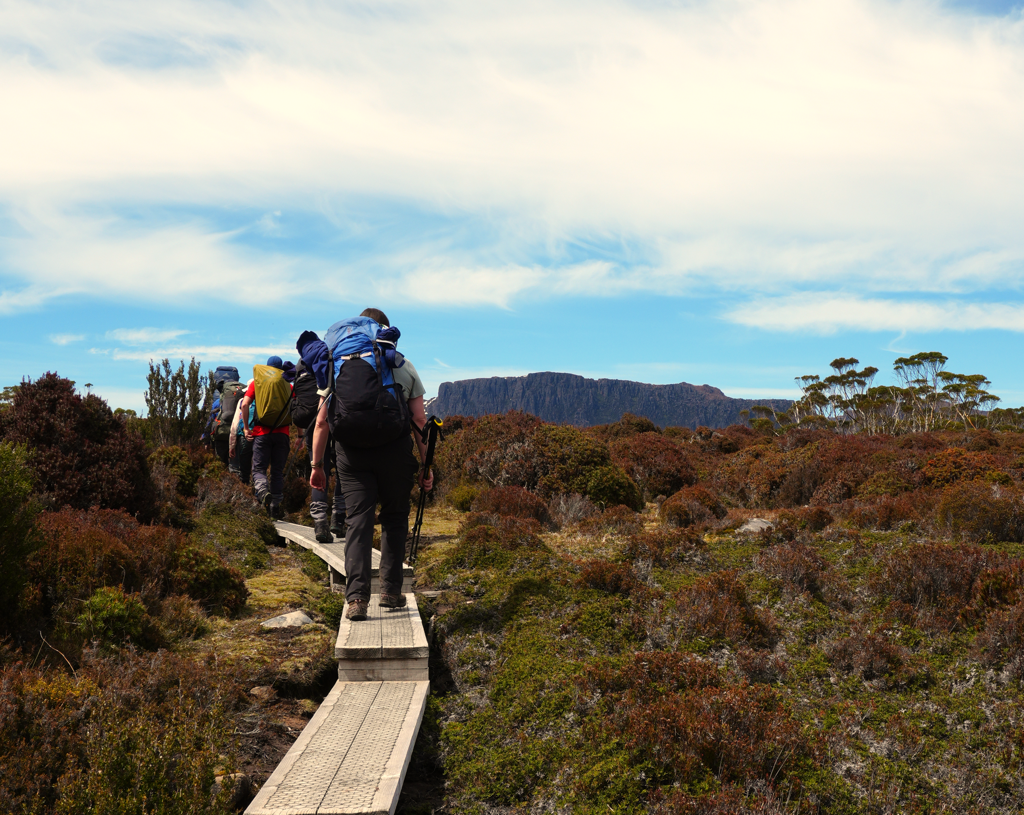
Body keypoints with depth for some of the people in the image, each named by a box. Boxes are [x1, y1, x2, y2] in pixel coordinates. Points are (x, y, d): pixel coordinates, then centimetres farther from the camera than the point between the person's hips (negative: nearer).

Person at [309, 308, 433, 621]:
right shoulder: (404, 367, 11)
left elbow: (321, 422, 8)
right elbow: (419, 420, 7)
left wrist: (317, 465, 13)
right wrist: (426, 465, 11)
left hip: (351, 450, 0)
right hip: (395, 448, 0)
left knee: (357, 520, 2)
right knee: (394, 518, 12)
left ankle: (357, 597, -6)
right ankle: (391, 591, 15)